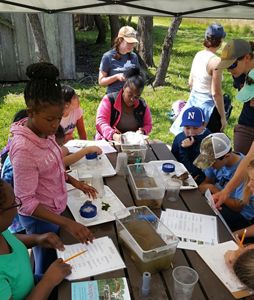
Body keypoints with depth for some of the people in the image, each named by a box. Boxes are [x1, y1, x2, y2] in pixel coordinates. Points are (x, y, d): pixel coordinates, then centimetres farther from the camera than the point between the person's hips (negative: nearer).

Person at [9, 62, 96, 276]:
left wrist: (74, 182, -1)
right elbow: (26, 202, -28)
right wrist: (67, 223, -32)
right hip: (39, 217, -7)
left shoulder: (44, 132, -8)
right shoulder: (24, 149, -32)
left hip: (54, 209, 7)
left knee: (57, 258, 28)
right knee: (48, 266, 17)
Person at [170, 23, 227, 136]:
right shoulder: (216, 61, -19)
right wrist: (223, 117, -10)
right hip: (206, 104, -7)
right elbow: (216, 93, -18)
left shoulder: (198, 55, 2)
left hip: (193, 100, 7)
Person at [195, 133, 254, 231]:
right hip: (219, 200, 6)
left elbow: (238, 207, -23)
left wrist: (213, 189, -18)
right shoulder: (217, 160, -9)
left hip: (240, 213, -6)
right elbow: (208, 181, 8)